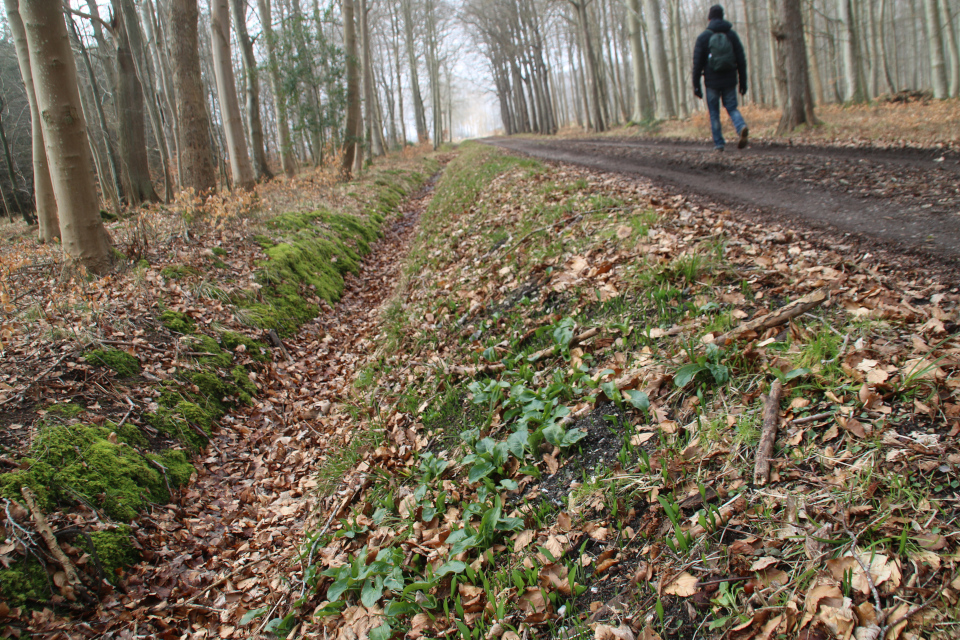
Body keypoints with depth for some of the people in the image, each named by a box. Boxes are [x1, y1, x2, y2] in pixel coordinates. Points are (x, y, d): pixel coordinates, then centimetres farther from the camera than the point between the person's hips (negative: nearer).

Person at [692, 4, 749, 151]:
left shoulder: (703, 37, -2)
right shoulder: (732, 35, 5)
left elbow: (697, 63, -4)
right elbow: (741, 60, 4)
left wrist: (696, 85, 1)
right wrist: (743, 82, 10)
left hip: (712, 82, -2)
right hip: (729, 81, 2)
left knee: (714, 113, 7)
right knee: (732, 108, 12)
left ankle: (719, 143, 5)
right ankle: (742, 127, -17)